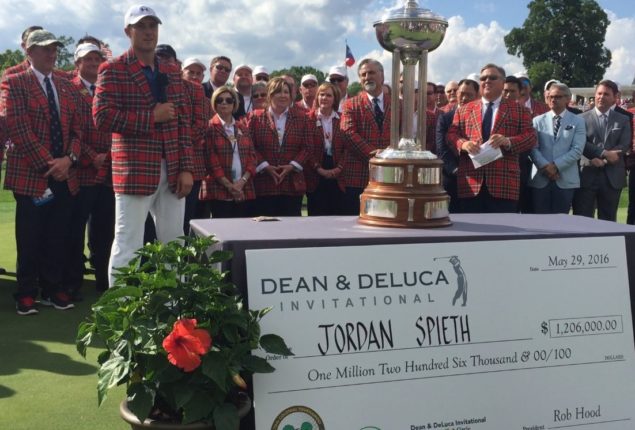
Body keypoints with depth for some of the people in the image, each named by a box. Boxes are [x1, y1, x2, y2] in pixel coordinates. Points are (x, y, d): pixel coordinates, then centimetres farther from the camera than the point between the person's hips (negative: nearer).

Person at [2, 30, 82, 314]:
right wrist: (48, 163, -15)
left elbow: (77, 127, 11)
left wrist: (69, 158, -7)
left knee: (57, 238, 8)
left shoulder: (66, 87, 16)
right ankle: (26, 293, 13)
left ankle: (53, 289, 18)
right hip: (30, 175, -4)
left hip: (64, 176, 5)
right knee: (29, 240, 2)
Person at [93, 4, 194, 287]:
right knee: (127, 248, -2)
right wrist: (152, 117, -13)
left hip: (172, 172, 6)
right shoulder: (113, 70, -1)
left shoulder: (172, 72, 16)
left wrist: (186, 168, 4)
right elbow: (101, 117, -13)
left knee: (175, 246, 10)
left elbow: (183, 123, 13)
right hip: (134, 171, -6)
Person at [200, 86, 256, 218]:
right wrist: (228, 185, -14)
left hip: (245, 191, 5)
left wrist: (242, 181, -6)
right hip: (219, 191, -4)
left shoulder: (243, 128, 17)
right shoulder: (210, 128, 1)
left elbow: (252, 157, 10)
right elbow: (211, 160, -6)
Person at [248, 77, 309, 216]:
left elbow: (305, 147, 6)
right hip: (264, 185, -1)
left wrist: (292, 165, -7)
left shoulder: (300, 117, 9)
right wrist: (265, 166, -9)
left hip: (293, 185, 1)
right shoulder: (256, 117, 5)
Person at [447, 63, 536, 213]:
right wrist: (463, 144, -11)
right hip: (471, 183, 2)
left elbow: (530, 137, 4)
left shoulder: (519, 110, 11)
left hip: (504, 183, -1)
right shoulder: (464, 110, 17)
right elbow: (451, 134, 12)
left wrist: (509, 141, -16)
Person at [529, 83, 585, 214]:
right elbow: (533, 148, 0)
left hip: (565, 180, -1)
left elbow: (577, 150, -4)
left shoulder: (577, 122, 7)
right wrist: (545, 166, -15)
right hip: (540, 179, 1)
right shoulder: (538, 121, 10)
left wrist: (556, 166, -14)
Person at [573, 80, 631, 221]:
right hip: (587, 175, -2)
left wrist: (602, 159, -14)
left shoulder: (623, 120, 13)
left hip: (612, 177, 2)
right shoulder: (582, 118, 6)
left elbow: (625, 145, 0)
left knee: (608, 221, 7)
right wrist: (604, 153, -17)